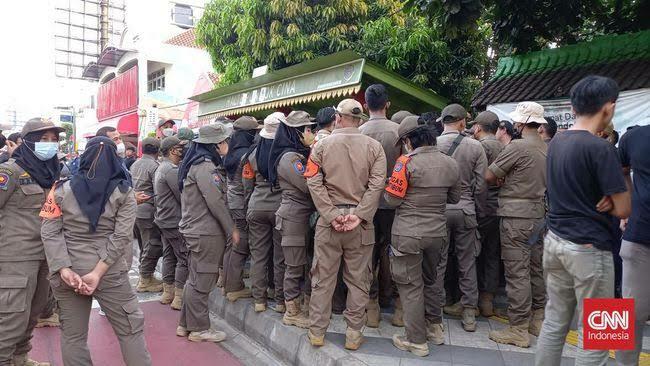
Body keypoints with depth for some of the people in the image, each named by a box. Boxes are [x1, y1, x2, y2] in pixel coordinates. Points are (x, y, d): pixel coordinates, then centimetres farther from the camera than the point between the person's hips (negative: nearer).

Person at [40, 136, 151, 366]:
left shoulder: (62, 189, 1)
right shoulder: (123, 192, -3)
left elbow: (50, 232, -6)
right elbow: (122, 236, -12)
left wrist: (63, 269, -12)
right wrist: (98, 272, -13)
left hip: (68, 273, 2)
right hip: (110, 272, -2)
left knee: (73, 334, 13)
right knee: (130, 329, 10)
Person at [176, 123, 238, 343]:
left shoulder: (197, 163, 16)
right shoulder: (205, 166, -17)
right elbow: (216, 202, -20)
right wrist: (232, 229, -11)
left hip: (196, 229, 10)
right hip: (206, 232, -10)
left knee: (196, 278, 17)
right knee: (202, 280, -1)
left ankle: (186, 324, 26)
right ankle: (199, 329, 10)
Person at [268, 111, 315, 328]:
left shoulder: (300, 154, 15)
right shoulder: (289, 157, -15)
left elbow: (308, 184, 12)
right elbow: (308, 185, -19)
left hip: (302, 213, 9)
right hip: (293, 215, -9)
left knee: (298, 263, 15)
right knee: (295, 265, 0)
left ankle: (293, 307, 27)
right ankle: (292, 313, 12)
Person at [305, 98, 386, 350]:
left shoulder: (322, 145, 1)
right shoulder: (374, 146, 1)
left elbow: (314, 183, -8)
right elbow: (376, 185, -9)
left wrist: (331, 215, -10)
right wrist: (359, 215, -12)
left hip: (328, 218, 0)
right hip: (361, 221, 0)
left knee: (323, 277, 10)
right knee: (358, 280, 10)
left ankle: (317, 331, 21)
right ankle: (354, 334, 19)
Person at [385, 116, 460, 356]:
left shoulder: (407, 162, -17)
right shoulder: (450, 164, 0)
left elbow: (392, 199, -14)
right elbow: (454, 198, 12)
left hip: (409, 234, -5)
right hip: (438, 232, 6)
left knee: (411, 286, 7)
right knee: (429, 281, 24)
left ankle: (417, 341, 16)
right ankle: (433, 328, 37)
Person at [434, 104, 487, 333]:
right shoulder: (475, 147, -4)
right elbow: (481, 185, -2)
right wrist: (477, 207, 12)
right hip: (465, 210, 1)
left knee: (438, 263, 8)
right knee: (467, 263, 12)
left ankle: (436, 312, 17)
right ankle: (469, 312, 20)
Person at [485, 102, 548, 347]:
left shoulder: (518, 146, -14)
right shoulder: (546, 149, 10)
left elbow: (489, 176, -12)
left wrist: (500, 180, 9)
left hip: (516, 216, -8)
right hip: (538, 213, 8)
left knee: (517, 272, -3)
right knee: (535, 268, 16)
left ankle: (518, 329, 4)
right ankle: (538, 319, 28)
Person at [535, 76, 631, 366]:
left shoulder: (556, 142, 8)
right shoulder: (600, 148, -16)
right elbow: (623, 210, -13)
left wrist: (601, 199, 3)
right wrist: (607, 201, 6)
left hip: (555, 240, 7)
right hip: (588, 248, -7)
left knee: (554, 323, 14)